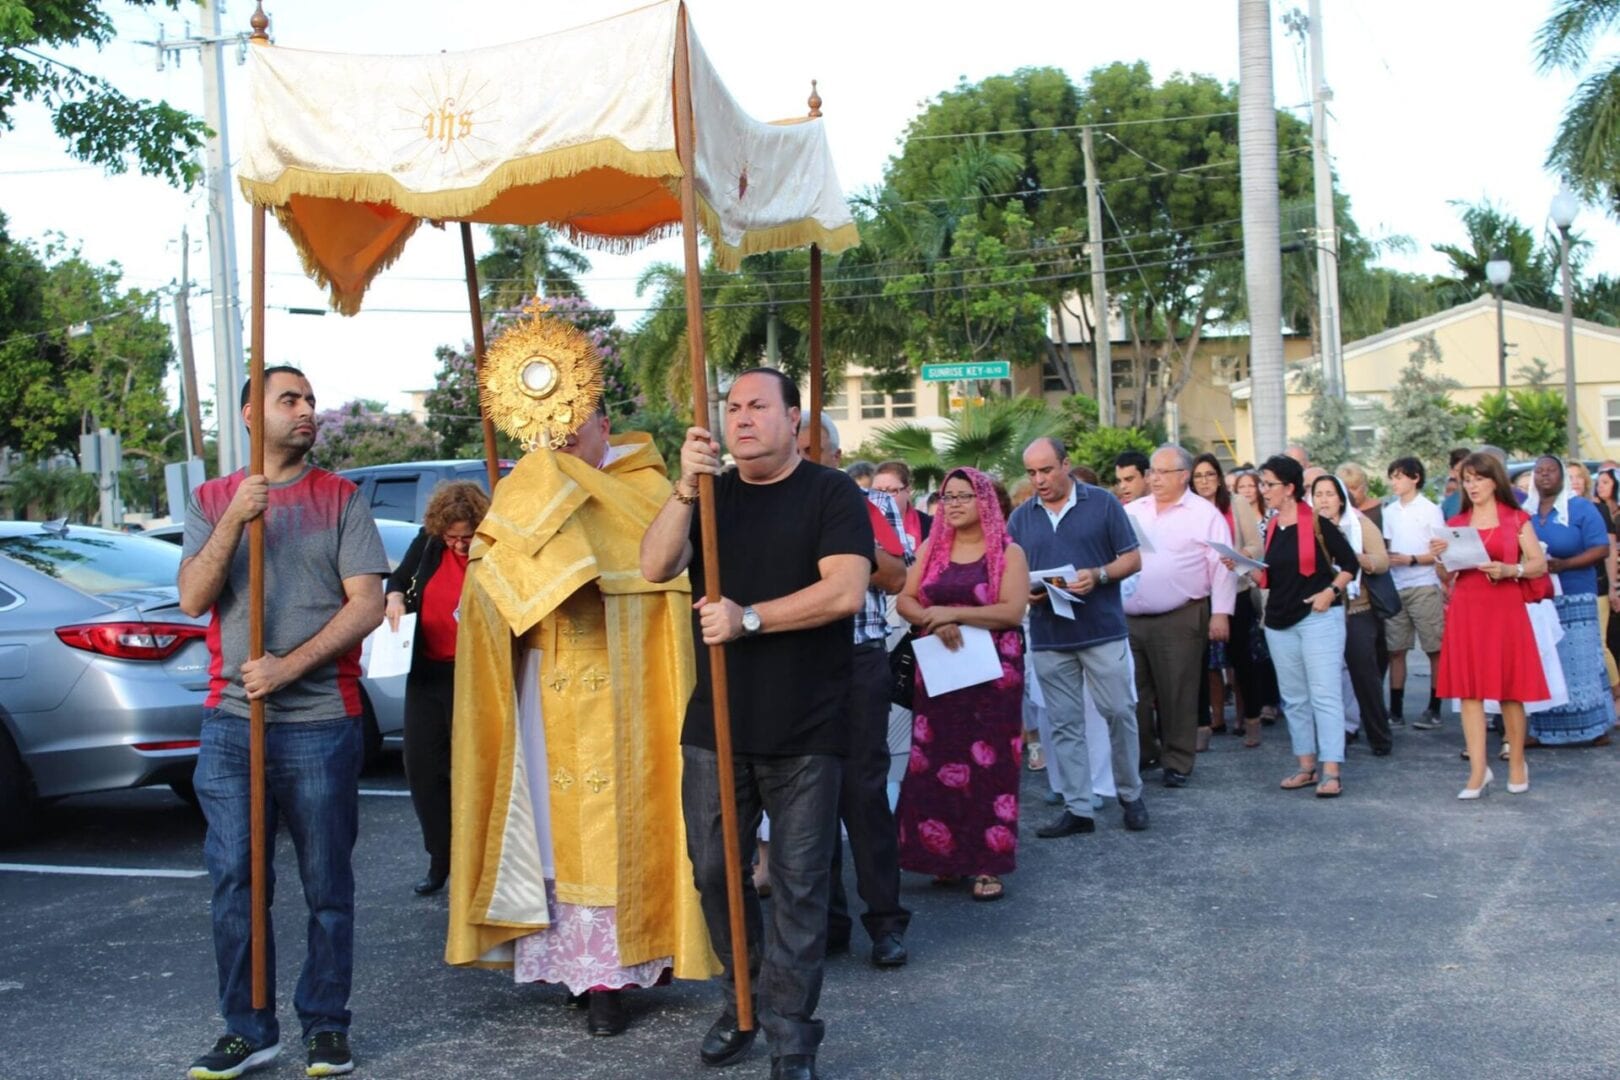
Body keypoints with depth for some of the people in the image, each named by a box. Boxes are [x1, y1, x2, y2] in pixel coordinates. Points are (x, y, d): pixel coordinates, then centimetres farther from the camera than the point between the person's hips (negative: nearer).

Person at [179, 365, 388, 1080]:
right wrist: (234, 521, -15)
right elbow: (193, 599, -2)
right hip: (232, 722, 2)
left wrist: (289, 666, -15)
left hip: (321, 722, -1)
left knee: (327, 884, 4)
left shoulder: (341, 499, 4)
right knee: (234, 880, 3)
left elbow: (367, 605, -5)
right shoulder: (211, 501, 10)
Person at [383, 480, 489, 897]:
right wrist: (395, 598, -2)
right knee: (421, 765, 9)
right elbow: (400, 578, 18)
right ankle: (440, 859, 24)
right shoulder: (427, 544, 2)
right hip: (427, 673, 6)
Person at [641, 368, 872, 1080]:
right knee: (714, 872, 11)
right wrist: (686, 489, -18)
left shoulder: (830, 494, -2)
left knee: (798, 883, 2)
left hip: (805, 731, -4)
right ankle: (745, 998, 32)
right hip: (714, 725, 4)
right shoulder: (710, 495, 10)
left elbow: (845, 591, -16)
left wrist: (748, 618, -18)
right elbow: (655, 567, -5)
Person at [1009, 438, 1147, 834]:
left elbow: (1132, 559, 1)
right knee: (1064, 725, 5)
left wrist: (1098, 575, -17)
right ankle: (1077, 809, 12)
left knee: (1119, 713, 0)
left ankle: (1130, 794, 19)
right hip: (1048, 638, 3)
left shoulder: (1102, 504, 0)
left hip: (1103, 631, -3)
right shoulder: (1020, 518, 9)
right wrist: (1022, 591, -11)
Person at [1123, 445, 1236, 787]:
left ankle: (1177, 762, 14)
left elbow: (1221, 566, -5)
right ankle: (1141, 752, 26)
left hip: (1179, 620, -4)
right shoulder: (1132, 511, 13)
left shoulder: (1205, 515, -1)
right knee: (1133, 692, 11)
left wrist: (1220, 613, -10)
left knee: (1177, 694, 2)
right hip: (1129, 618, 5)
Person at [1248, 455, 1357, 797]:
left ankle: (1331, 771, -7)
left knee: (1324, 694, -7)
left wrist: (1331, 591, -16)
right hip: (1280, 621, 7)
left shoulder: (1316, 522, -8)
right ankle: (1307, 766, 18)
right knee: (1294, 698, 10)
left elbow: (1349, 562, -4)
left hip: (1318, 617, -7)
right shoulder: (1271, 528, 10)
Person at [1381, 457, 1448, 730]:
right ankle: (1396, 710, 9)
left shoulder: (1430, 510, -1)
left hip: (1424, 587, -5)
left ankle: (1434, 709, 7)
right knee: (1395, 649, 4)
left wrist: (1412, 560, -15)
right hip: (1395, 587, 5)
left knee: (1434, 649, 0)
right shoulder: (1389, 512, 13)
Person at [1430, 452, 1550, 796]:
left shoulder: (1516, 519, 5)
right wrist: (1440, 557, -8)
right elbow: (1446, 576, 13)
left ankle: (1517, 765, 16)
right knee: (1469, 690, -2)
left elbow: (1540, 565, 1)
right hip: (1465, 610, 3)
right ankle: (1478, 771, 0)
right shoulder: (1455, 524, 12)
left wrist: (1510, 570, -16)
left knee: (1510, 690, 2)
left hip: (1504, 609, -2)